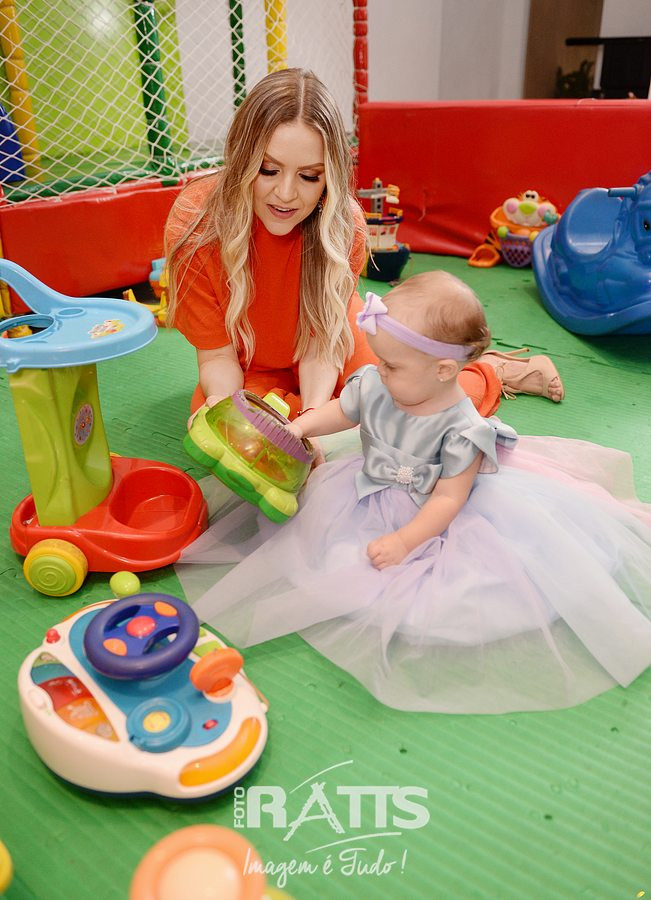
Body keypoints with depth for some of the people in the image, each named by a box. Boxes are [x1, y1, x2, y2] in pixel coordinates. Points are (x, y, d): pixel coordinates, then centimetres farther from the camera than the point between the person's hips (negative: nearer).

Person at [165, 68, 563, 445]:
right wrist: (221, 404, -42)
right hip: (251, 370, 0)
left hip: (329, 337, 0)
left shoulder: (345, 224, -22)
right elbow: (217, 356, -19)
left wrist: (312, 416, -38)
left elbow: (320, 341, -18)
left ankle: (494, 371, 14)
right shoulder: (195, 227, -27)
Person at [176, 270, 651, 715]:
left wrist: (404, 541, -29)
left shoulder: (461, 428, -27)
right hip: (371, 493, 6)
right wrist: (299, 426, -9)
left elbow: (447, 499, -23)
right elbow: (340, 411, 8)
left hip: (429, 521, -6)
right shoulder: (373, 384, -12)